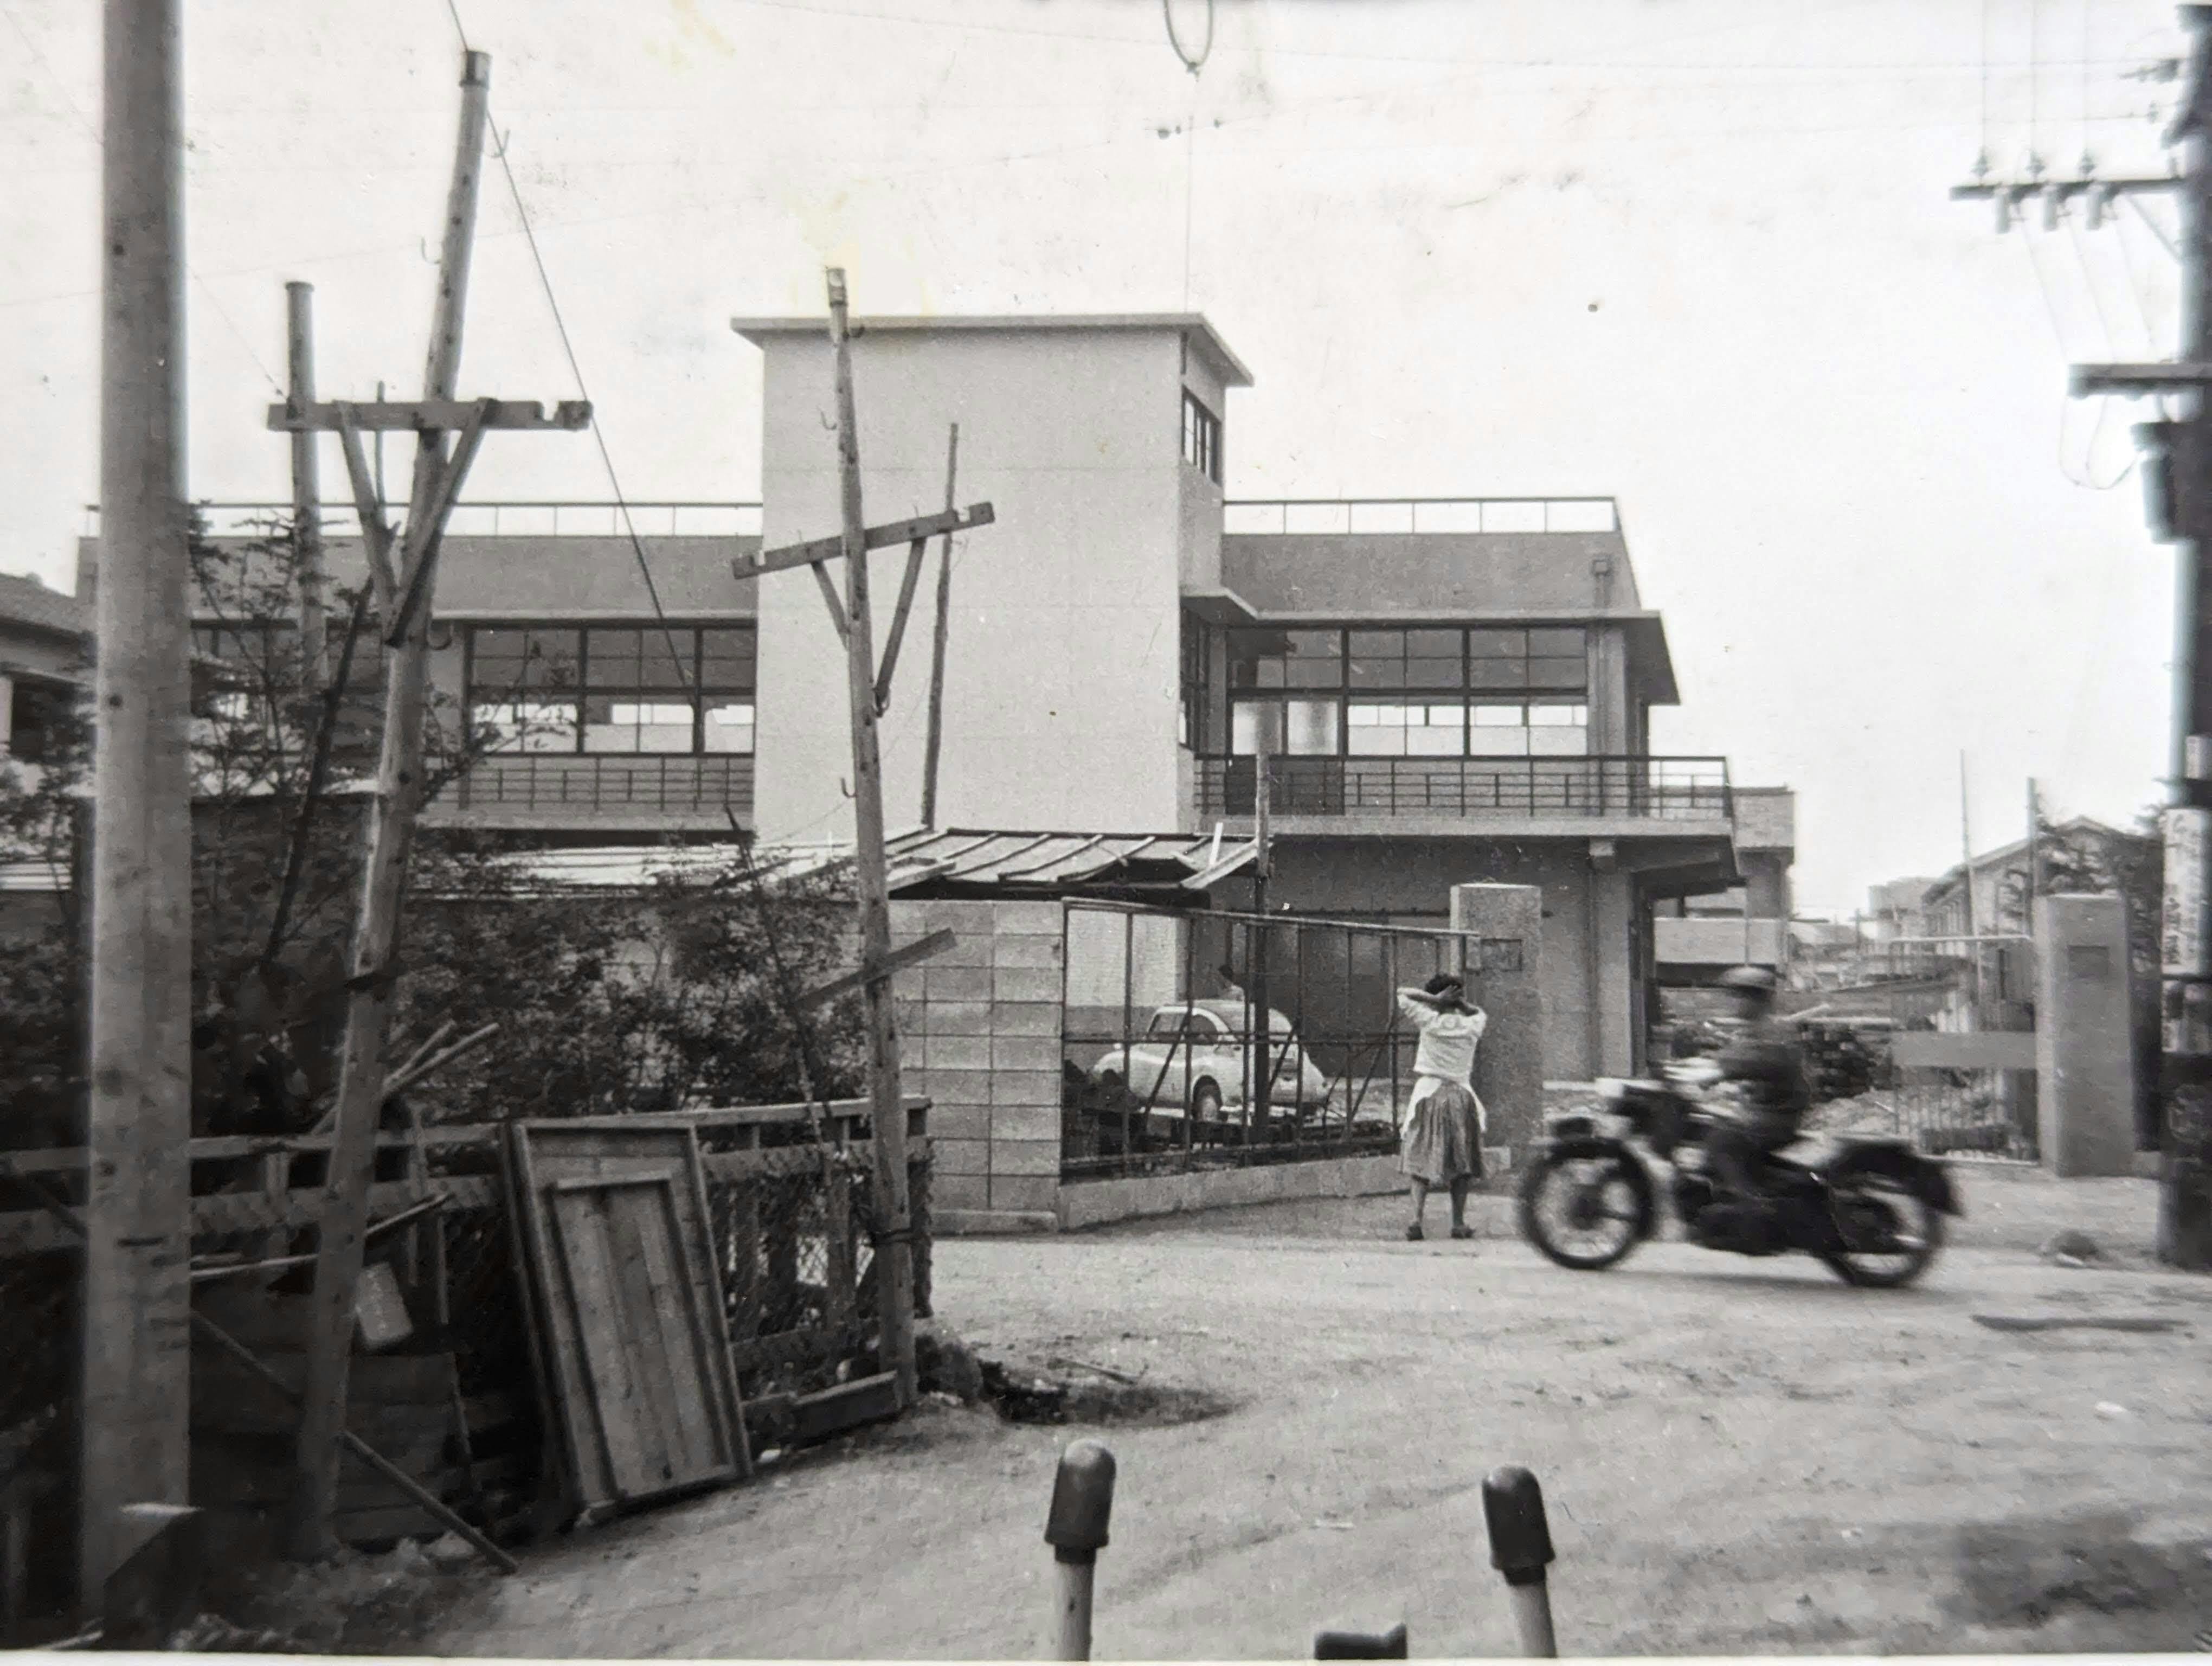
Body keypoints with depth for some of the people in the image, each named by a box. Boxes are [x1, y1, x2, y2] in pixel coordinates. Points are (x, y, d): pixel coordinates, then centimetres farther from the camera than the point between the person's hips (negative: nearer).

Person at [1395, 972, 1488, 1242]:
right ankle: (1458, 1223, 10)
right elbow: (1483, 1015, 25)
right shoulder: (1471, 1027, 2)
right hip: (1461, 1096, 2)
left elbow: (1403, 995, 1)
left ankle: (1417, 1218, -14)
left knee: (1420, 1160, 1)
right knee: (1460, 1164, 10)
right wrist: (1462, 1003, 8)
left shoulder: (1430, 1022, -6)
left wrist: (1435, 999, -3)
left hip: (1429, 1092, -2)